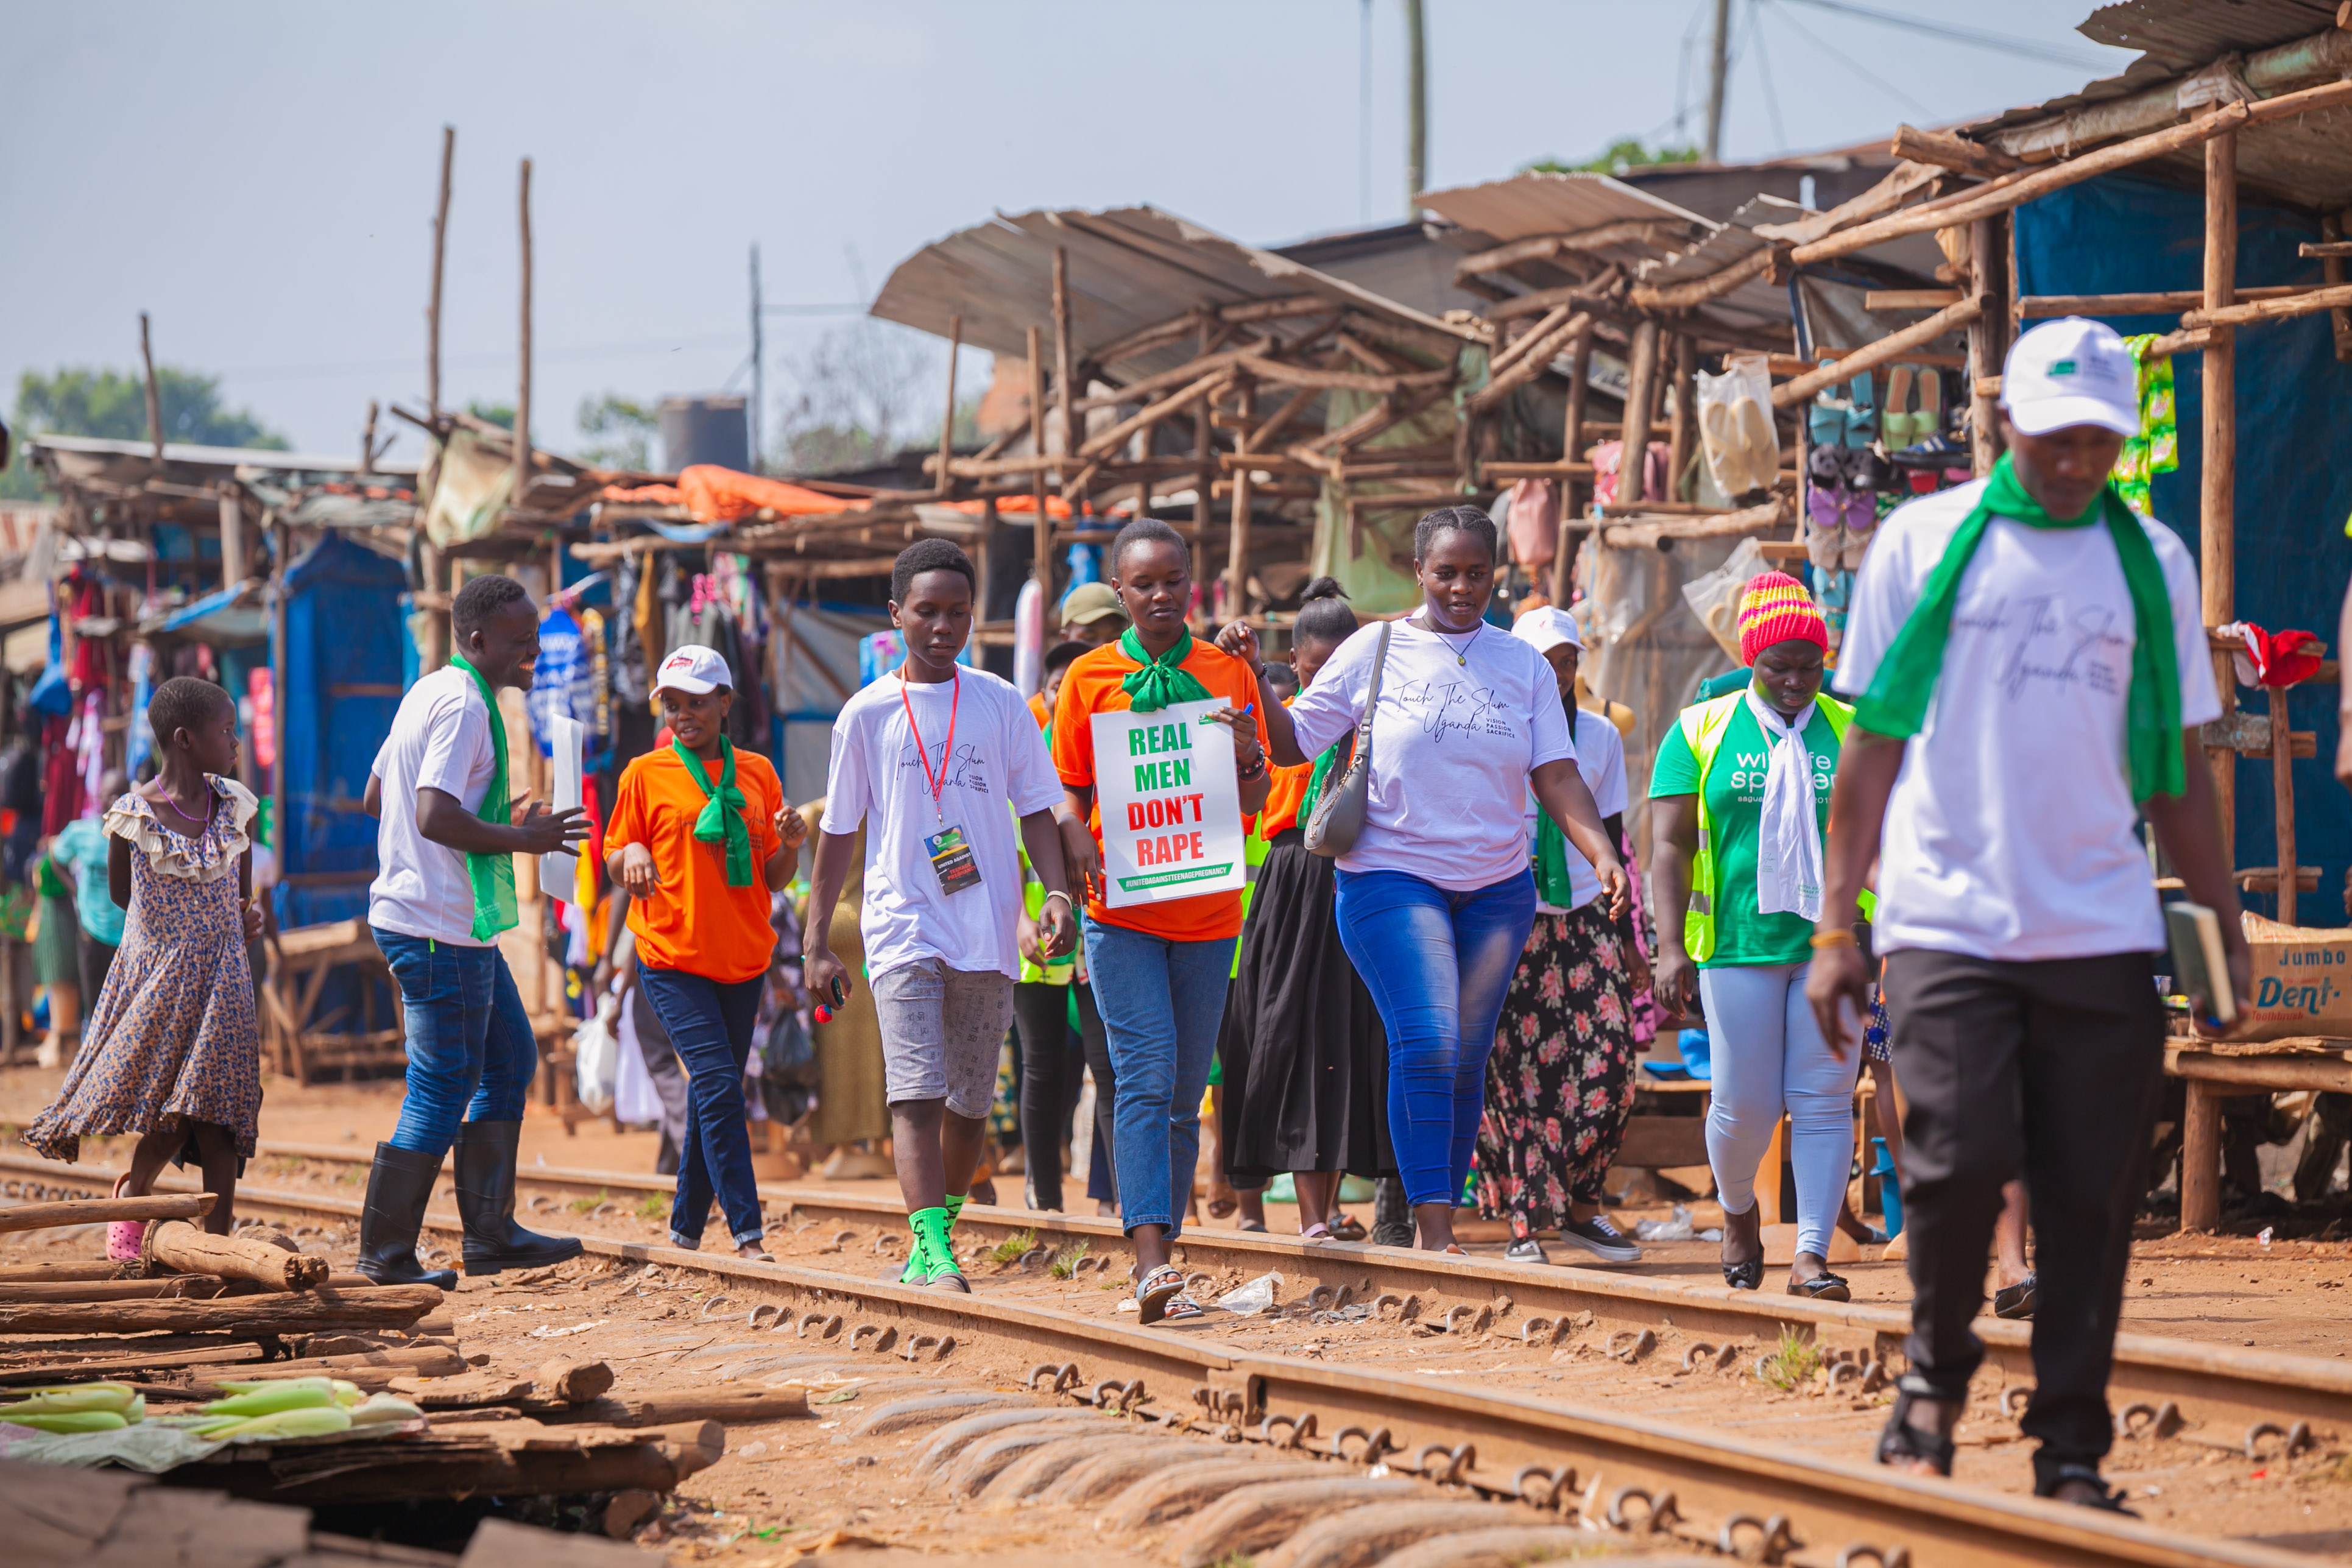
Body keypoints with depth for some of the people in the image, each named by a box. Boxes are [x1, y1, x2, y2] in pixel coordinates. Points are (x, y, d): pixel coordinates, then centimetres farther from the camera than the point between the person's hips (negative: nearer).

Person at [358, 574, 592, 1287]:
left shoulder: (429, 694, 15)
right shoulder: (464, 706, -17)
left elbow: (376, 795, 22)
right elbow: (435, 818, -27)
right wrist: (523, 839, -17)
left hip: (457, 930, 11)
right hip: (442, 931, -11)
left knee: (510, 1060, 16)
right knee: (443, 1092, -5)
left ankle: (490, 1234, 19)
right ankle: (386, 1255, 2)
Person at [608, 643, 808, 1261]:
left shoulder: (758, 773, 9)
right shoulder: (645, 775, 1)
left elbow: (774, 879, 11)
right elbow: (614, 865, 4)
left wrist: (790, 845, -10)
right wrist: (632, 855, -18)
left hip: (744, 961, 4)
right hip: (672, 957, -4)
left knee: (713, 1094, 9)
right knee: (719, 1086, -16)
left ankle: (686, 1229, 22)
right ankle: (747, 1234, -18)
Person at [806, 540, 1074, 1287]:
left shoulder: (1000, 704, 7)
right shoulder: (867, 713, 4)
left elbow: (1036, 809, 8)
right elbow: (838, 832, 9)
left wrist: (1057, 894, -8)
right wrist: (816, 940, 6)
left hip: (988, 932, 2)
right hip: (903, 925, -2)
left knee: (969, 1101, 9)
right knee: (916, 1092, -16)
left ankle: (939, 1226, 27)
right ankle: (932, 1248, -24)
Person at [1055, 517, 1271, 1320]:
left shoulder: (1227, 674, 7)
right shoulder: (1090, 677, 3)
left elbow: (1252, 803, 9)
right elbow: (1067, 791, 7)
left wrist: (1246, 750, -12)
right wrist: (1079, 844, -14)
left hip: (1206, 912, 3)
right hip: (1122, 910, -3)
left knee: (1186, 1093, 7)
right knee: (1146, 1077, -15)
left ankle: (1160, 1257, 16)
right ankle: (1152, 1268, -23)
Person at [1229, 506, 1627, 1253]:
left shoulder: (1524, 666, 8)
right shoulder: (1375, 651, 1)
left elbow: (1557, 777, 4)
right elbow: (1291, 745, 4)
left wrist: (1602, 854, -11)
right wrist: (1255, 678, -11)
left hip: (1496, 887, 3)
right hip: (1392, 878, -3)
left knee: (1467, 1061, 4)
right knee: (1427, 1043, -19)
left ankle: (1442, 1216, 15)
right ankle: (1434, 1230, -19)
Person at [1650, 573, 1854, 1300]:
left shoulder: (1852, 734, 9)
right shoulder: (1701, 731, 5)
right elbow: (1670, 845, 2)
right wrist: (1671, 947, -6)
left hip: (1831, 942, 1)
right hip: (1739, 945, -1)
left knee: (1824, 1099, -5)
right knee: (1745, 1102, 0)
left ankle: (1811, 1255, -4)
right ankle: (1738, 1212, 30)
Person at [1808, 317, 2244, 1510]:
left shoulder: (2153, 561, 11)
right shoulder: (1925, 541, 6)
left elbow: (2178, 768, 15)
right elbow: (1872, 745, 7)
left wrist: (2223, 921, 6)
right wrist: (1836, 926, 3)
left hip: (2104, 936, 2)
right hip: (1947, 921, -2)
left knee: (2090, 1199, -1)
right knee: (1960, 1163, -13)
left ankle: (2072, 1451, 9)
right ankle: (1935, 1372, 14)